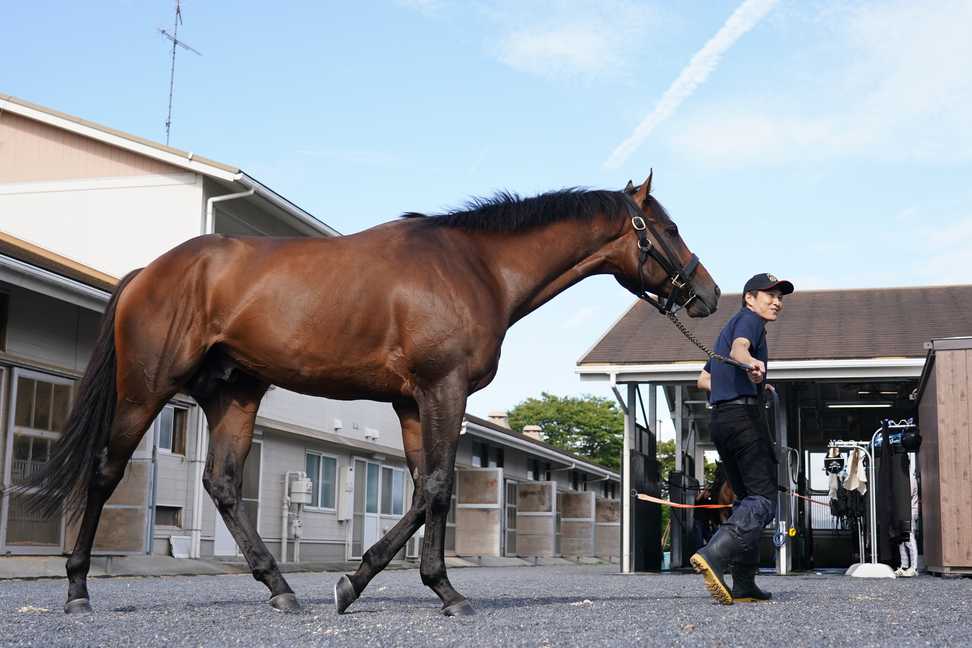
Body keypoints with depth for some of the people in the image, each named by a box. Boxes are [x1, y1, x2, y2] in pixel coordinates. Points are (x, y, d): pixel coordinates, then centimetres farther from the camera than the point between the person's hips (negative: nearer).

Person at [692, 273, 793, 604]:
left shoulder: (729, 326, 28)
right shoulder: (749, 319, 1)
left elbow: (703, 380, 33)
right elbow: (739, 347, -24)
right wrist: (751, 363, -47)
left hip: (720, 418, 10)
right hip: (744, 414, -10)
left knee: (747, 498, 13)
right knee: (764, 499, -16)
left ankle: (744, 583, 10)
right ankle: (713, 555, -35)